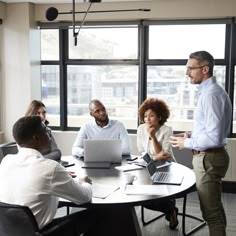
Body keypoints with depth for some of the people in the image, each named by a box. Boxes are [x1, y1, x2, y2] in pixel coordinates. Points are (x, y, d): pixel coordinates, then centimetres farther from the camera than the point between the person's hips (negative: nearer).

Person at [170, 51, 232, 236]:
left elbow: (214, 137, -27)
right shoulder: (212, 90, 11)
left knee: (211, 211, 2)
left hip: (208, 158, -10)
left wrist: (187, 143, -14)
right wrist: (192, 135, 9)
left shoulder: (210, 94, -21)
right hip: (211, 156, 10)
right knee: (215, 207, 22)